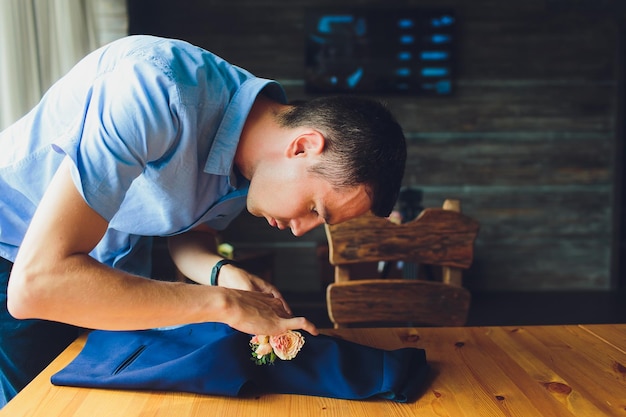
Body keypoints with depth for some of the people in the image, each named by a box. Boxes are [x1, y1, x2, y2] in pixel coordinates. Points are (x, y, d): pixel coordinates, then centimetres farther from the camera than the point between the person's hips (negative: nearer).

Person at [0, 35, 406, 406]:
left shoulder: (261, 144, -12)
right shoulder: (160, 91, -37)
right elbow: (33, 283, -40)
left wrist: (223, 273, -19)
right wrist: (224, 303, -36)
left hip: (112, 262, 6)